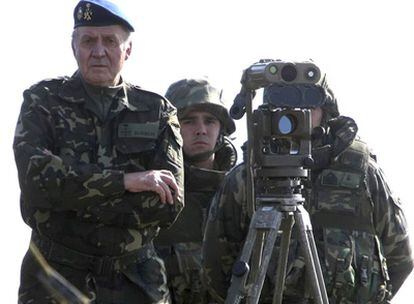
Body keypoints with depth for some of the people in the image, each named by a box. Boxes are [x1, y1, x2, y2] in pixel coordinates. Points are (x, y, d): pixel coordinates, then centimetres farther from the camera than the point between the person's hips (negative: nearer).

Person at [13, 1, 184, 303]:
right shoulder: (43, 101, 3)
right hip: (56, 278, -1)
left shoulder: (157, 112, 5)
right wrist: (123, 181, -18)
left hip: (134, 278, 1)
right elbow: (34, 174, -15)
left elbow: (169, 204, -7)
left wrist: (74, 199, -13)